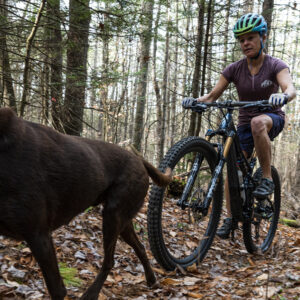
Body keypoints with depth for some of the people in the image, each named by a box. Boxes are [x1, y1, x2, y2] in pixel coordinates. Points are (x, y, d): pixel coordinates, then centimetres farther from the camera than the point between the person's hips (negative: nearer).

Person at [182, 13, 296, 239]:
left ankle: (267, 178, -26)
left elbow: (290, 88, -32)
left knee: (257, 122, -39)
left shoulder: (276, 65, -13)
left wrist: (282, 96, -56)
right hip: (245, 124, 4)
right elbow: (212, 96, -10)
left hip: (272, 119, -3)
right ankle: (230, 218, 6)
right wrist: (194, 101, -32)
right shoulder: (234, 69, -6)